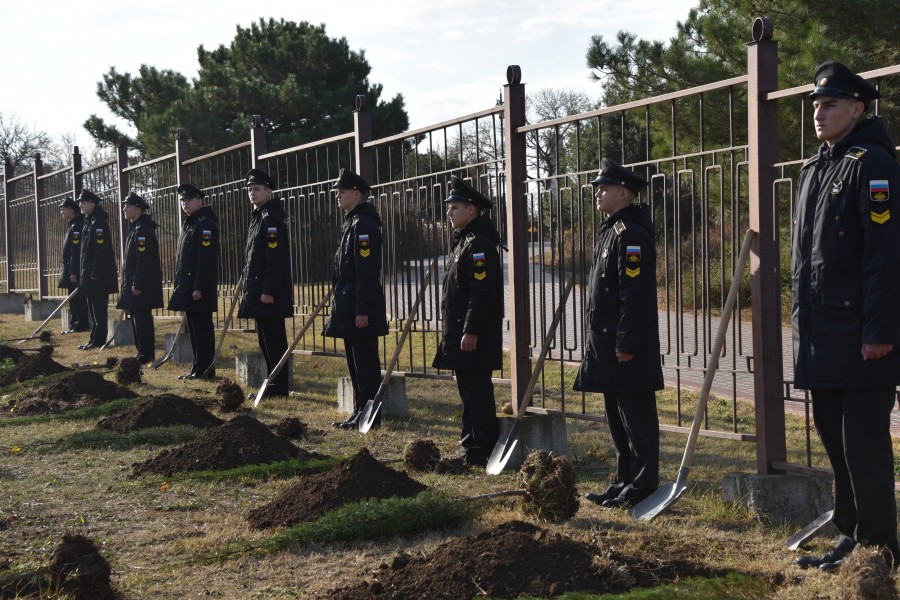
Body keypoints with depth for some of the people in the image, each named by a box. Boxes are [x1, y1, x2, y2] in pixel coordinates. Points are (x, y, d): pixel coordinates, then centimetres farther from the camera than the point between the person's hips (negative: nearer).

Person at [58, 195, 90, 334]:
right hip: (70, 270, 10)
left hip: (75, 271, -10)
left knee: (77, 299, -6)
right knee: (73, 299, 13)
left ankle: (81, 325, -1)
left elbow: (76, 251, -22)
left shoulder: (77, 226, -16)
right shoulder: (71, 225, 16)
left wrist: (73, 272, -23)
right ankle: (74, 324, 18)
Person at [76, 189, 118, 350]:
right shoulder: (89, 222, 16)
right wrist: (83, 273, 17)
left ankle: (98, 340, 0)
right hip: (88, 274, 10)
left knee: (99, 309, -4)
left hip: (98, 277, -10)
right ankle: (95, 339, 19)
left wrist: (95, 274, -22)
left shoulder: (99, 222, -15)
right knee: (93, 308, 13)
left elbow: (101, 250, -21)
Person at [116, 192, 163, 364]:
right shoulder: (134, 228, 16)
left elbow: (144, 261, -22)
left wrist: (137, 285, -23)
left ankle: (147, 354, 0)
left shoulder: (143, 230, -17)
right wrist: (129, 283, 18)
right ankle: (142, 352, 20)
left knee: (142, 318, -6)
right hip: (133, 283, 10)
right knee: (136, 318, 14)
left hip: (142, 285, -10)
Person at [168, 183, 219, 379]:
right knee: (192, 328, 13)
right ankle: (198, 368, 19)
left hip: (200, 288, -10)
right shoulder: (187, 224, 17)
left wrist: (199, 288, -23)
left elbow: (206, 259, -19)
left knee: (202, 328, -5)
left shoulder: (206, 224, -13)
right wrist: (178, 285, 17)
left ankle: (205, 370, 0)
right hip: (186, 287, 10)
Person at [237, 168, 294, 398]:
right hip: (257, 290, 10)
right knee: (266, 339, 14)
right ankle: (275, 385, 21)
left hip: (269, 293, -10)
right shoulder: (257, 217, 17)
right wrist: (249, 289, 19)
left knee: (273, 340, -5)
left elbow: (276, 260, -20)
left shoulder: (271, 219, -14)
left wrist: (268, 291, -23)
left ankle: (279, 387, 0)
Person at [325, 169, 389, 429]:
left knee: (365, 363, -4)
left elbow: (367, 272, -21)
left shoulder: (364, 225, -15)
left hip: (361, 309, -10)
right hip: (348, 308, 10)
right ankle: (360, 413, 22)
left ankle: (370, 416, 2)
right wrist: (341, 305, 19)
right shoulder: (351, 223, 16)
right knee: (355, 362, 15)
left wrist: (362, 311, -23)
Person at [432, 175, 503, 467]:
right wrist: (452, 332, 19)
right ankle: (472, 444, 22)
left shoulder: (479, 244, -16)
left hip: (475, 337, -11)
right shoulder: (463, 241, 17)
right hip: (460, 333, 11)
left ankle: (482, 451, 0)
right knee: (468, 389, 14)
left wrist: (471, 332, -24)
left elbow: (481, 292, -22)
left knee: (477, 392, -5)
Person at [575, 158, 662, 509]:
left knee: (636, 417, -4)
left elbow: (635, 293, -21)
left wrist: (626, 344, -23)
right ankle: (625, 481, 22)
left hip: (628, 348, -11)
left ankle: (643, 486, 3)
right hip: (607, 343, 11)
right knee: (617, 416, 15)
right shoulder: (611, 231, 17)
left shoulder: (631, 234, -15)